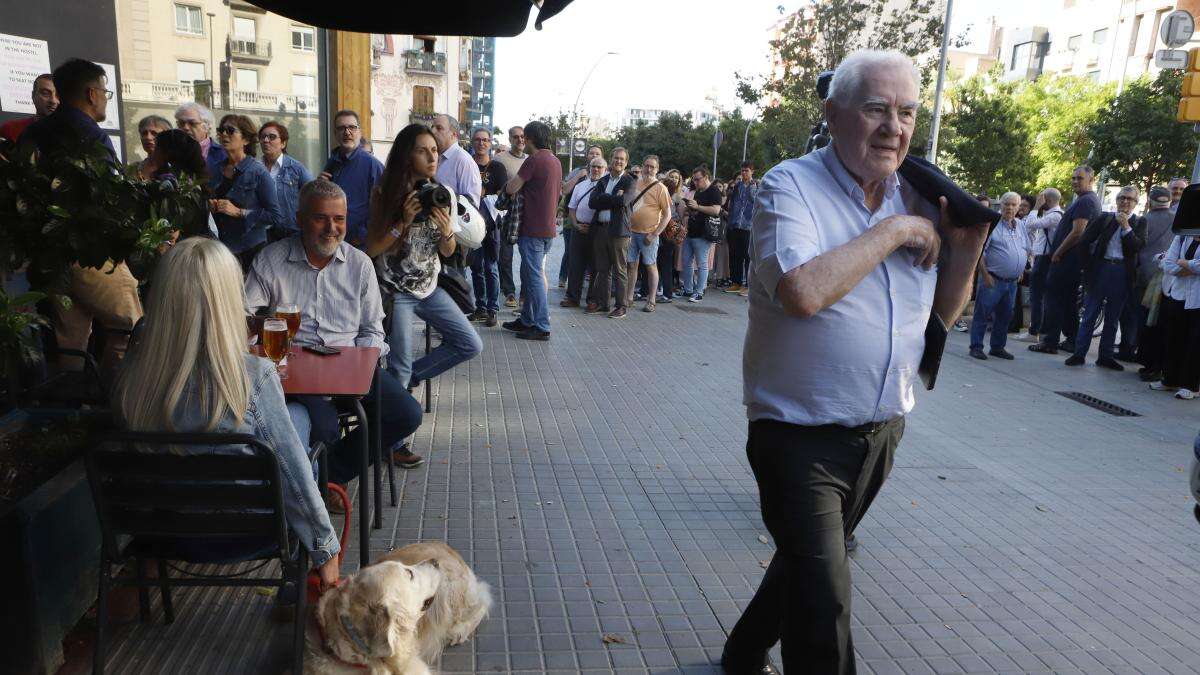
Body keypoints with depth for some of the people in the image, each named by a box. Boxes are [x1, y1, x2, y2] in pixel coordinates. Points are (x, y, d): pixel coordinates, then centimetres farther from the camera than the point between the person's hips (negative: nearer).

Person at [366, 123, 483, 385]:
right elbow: (371, 249, -11)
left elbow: (447, 252, 6)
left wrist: (446, 230, -16)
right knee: (399, 368, -6)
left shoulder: (443, 194, 1)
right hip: (395, 291, -4)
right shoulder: (385, 193, -9)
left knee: (471, 346, 1)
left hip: (430, 289, 5)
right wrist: (404, 222, -23)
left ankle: (411, 375, 18)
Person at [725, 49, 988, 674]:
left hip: (882, 432, 7)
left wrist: (965, 248, -5)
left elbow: (941, 315, 12)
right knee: (824, 606, -5)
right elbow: (804, 293, -31)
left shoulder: (918, 198, 4)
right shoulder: (791, 187, -14)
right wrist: (894, 230, -21)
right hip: (801, 435, -6)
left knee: (807, 563, 24)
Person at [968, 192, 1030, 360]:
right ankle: (976, 347, 2)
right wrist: (985, 274, -16)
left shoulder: (1021, 226, 13)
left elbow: (1027, 250, 26)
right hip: (993, 280, -7)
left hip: (1012, 282, 7)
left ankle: (997, 347, 23)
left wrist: (1021, 270, 18)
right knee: (982, 314, -4)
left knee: (1005, 315, 12)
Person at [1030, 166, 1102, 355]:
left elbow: (1077, 232, -22)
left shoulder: (1085, 201, -15)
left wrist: (1057, 253, -14)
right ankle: (1072, 341, 20)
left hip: (1066, 259, -10)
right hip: (1074, 261, 10)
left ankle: (1050, 342, -7)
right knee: (1069, 300, 15)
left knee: (1054, 298, -7)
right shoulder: (1091, 200, 20)